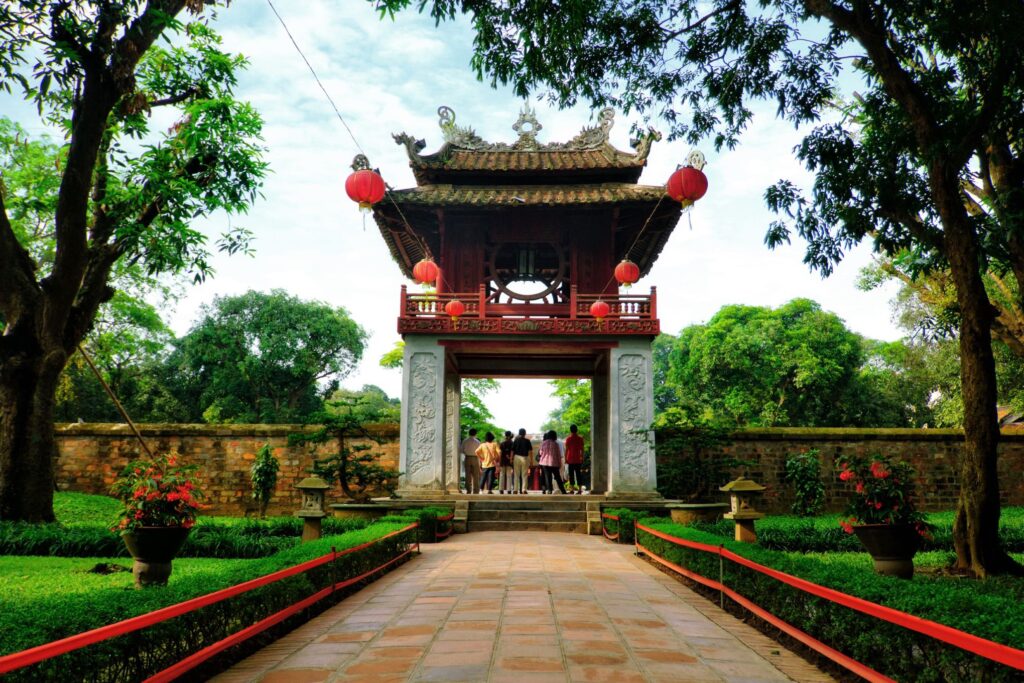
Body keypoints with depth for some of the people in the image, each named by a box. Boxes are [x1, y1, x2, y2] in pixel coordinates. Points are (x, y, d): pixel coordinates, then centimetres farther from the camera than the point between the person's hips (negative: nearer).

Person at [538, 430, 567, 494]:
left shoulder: (543, 443, -1)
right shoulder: (555, 444, -5)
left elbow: (541, 453, 8)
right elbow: (559, 455, 0)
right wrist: (560, 464, 9)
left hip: (545, 462, 1)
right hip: (554, 463, -1)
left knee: (547, 477, 6)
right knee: (558, 477, 8)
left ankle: (549, 490, -2)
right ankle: (563, 491, 11)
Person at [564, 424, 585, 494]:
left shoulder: (568, 439, -5)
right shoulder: (580, 438, 1)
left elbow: (566, 449, -6)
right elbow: (582, 450, 3)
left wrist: (565, 459, -1)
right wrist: (582, 459, 10)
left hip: (570, 459, -2)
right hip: (578, 460, 2)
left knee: (571, 474, 3)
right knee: (578, 474, 5)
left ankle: (572, 489, 1)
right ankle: (580, 489, 0)